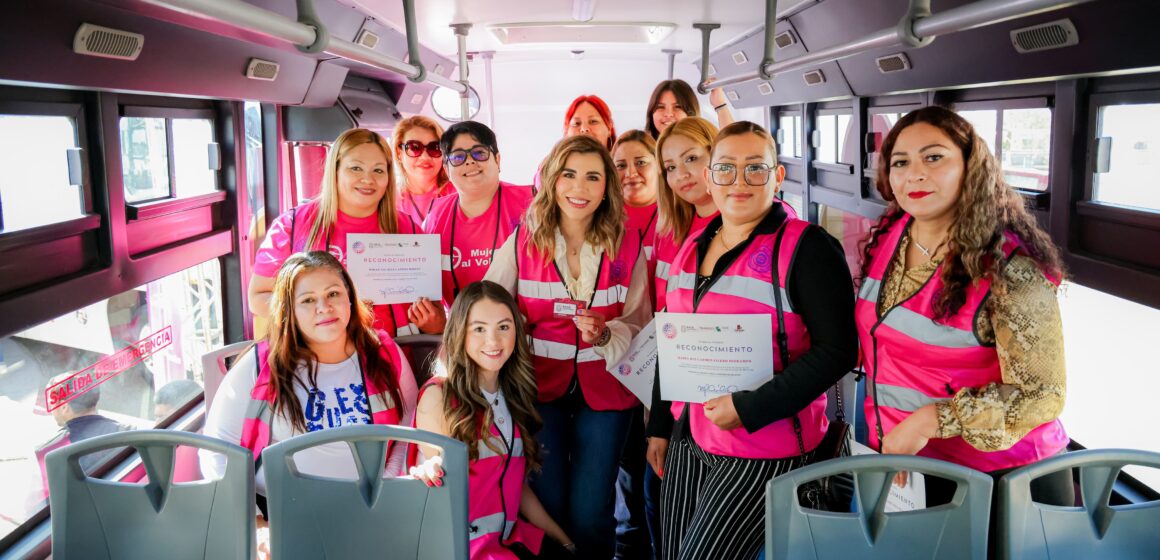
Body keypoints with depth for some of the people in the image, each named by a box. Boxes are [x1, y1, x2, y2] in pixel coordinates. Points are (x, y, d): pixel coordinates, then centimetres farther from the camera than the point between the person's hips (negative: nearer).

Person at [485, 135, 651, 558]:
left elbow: (639, 324, 1)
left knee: (590, 516, 3)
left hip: (604, 389, 0)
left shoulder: (627, 245, -3)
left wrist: (605, 334, -18)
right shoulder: (523, 241, -5)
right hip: (541, 385, 0)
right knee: (549, 507, 9)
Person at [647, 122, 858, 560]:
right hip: (690, 439, 7)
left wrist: (748, 409, -22)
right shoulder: (692, 247, 8)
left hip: (764, 449, -6)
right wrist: (659, 426, 17)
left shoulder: (806, 248, -13)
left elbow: (836, 351, -18)